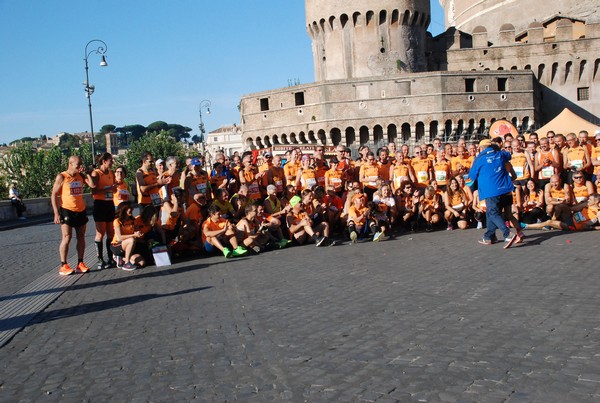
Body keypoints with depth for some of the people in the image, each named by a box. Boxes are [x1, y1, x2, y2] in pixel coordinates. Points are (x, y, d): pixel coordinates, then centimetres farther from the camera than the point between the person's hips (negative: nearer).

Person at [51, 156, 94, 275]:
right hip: (67, 211, -5)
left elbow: (92, 185, -7)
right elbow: (54, 195, -8)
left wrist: (85, 172, -6)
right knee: (66, 238, -6)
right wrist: (56, 213, -14)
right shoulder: (62, 177, -7)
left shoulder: (81, 176, 7)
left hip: (81, 211, 5)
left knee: (81, 237, 6)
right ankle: (63, 266, -2)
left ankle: (80, 264, 12)